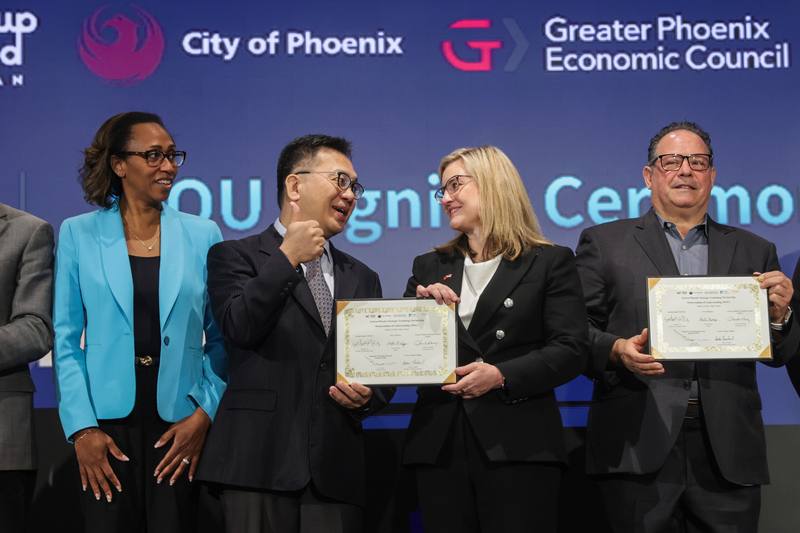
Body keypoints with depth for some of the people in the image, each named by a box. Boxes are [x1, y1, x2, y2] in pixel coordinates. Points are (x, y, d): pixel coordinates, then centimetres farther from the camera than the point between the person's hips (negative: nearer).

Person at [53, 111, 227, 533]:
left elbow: (222, 340, 6)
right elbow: (66, 340, 0)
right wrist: (81, 428, -7)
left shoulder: (202, 235, 4)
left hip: (180, 423, 1)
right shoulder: (78, 234, 2)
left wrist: (205, 413, -5)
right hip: (107, 422, -1)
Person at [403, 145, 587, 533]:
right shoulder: (430, 267, 16)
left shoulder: (551, 262, 4)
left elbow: (570, 351, -6)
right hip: (439, 445, 4)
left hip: (518, 444, -4)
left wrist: (502, 376, -19)